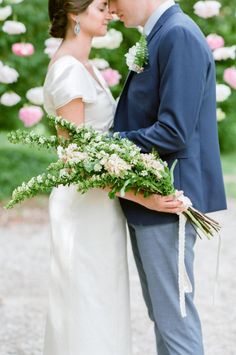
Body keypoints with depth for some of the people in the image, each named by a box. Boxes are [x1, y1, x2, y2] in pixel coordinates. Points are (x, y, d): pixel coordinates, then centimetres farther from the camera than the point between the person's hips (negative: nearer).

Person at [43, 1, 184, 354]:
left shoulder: (86, 68, 12)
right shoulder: (68, 70, -18)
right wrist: (141, 198, -26)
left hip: (100, 199, 9)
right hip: (86, 205, -9)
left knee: (103, 307, 15)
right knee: (88, 308, -2)